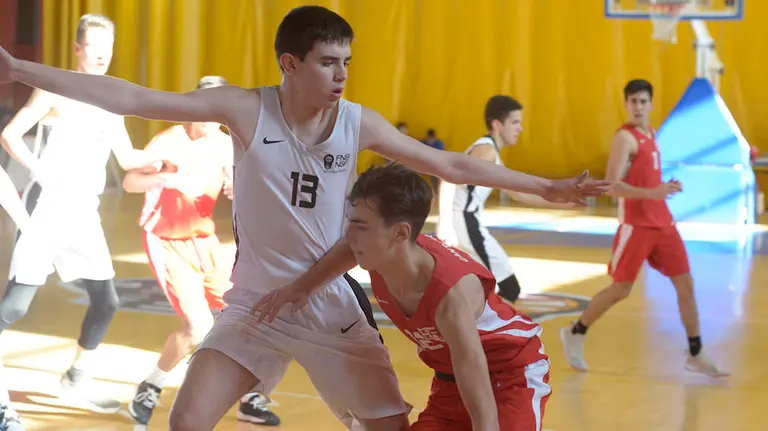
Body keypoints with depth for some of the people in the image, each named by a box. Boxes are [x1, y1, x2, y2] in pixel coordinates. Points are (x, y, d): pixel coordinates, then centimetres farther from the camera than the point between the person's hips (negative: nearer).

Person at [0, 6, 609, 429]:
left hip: (332, 302, 2)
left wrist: (544, 188, 0)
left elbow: (450, 165, 1)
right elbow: (134, 100, -18)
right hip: (257, 302, -2)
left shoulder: (358, 123, -8)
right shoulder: (246, 110, -14)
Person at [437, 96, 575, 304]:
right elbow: (449, 182, -22)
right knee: (509, 289, -6)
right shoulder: (486, 150, -10)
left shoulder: (490, 154, 22)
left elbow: (519, 194, 27)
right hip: (464, 224, -10)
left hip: (463, 224, 10)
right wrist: (447, 227, -29)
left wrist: (563, 203, 23)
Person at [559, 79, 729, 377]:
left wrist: (667, 187, 8)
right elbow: (611, 186, -22)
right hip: (635, 225, -7)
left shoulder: (651, 134, 14)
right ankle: (575, 334, 20)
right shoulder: (625, 137, -13)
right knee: (620, 289, -1)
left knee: (685, 284, 4)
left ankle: (695, 356, 10)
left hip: (662, 222, 8)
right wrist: (652, 193, -32)